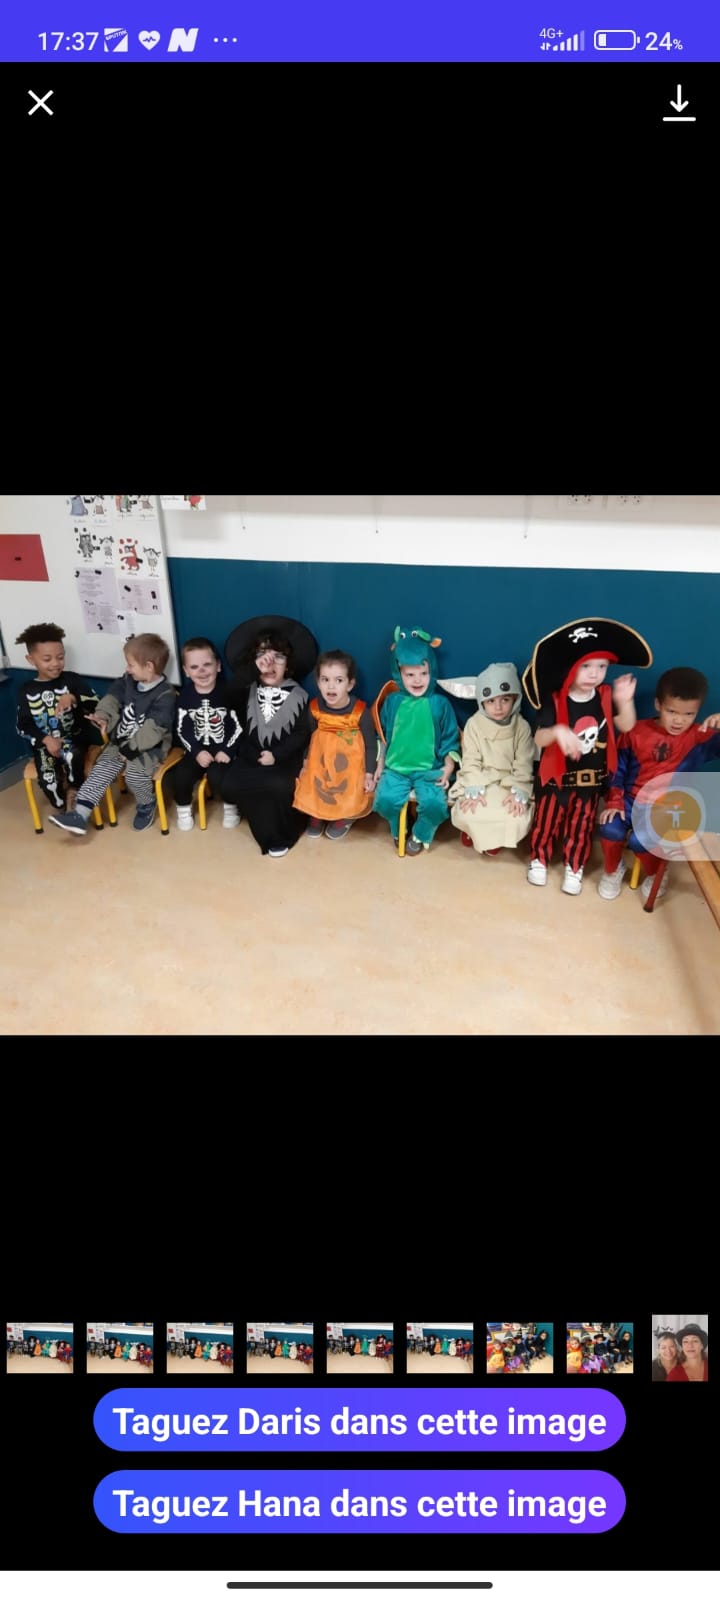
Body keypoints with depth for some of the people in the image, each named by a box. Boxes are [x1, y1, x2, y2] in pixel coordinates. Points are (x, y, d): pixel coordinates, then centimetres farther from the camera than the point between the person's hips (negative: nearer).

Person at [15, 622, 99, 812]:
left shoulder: (72, 680, -1)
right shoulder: (27, 691, 4)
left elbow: (96, 704, -7)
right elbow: (23, 725, 3)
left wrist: (73, 698, -25)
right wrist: (45, 739, -15)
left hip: (74, 738, -1)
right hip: (44, 744, 1)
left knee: (72, 757, -37)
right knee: (47, 777, -27)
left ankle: (74, 792, -6)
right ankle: (63, 810, 1)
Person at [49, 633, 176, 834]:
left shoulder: (165, 695, -18)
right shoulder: (128, 681, 5)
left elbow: (154, 729, -23)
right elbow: (113, 697, 5)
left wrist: (132, 749, -25)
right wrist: (102, 716, -17)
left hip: (149, 746, -6)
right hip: (122, 740, 6)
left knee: (135, 774, -29)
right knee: (103, 767, -13)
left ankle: (147, 806, 4)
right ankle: (80, 814, -19)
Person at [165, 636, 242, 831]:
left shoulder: (227, 692, -9)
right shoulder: (185, 695, 0)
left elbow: (239, 727, -8)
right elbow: (183, 730, -1)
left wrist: (227, 751, -19)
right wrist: (197, 751, -15)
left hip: (224, 749, -3)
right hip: (197, 749, 3)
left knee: (217, 776, -30)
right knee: (179, 776, -20)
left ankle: (230, 805, 2)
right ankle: (184, 807, 11)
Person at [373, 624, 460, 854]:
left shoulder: (440, 704, -2)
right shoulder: (392, 702, 4)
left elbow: (450, 741, 2)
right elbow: (383, 738, 14)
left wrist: (448, 770, -8)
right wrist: (380, 766, 10)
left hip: (430, 770, -2)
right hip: (396, 768, 2)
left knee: (435, 804, -26)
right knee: (385, 799, -24)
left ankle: (420, 835, 7)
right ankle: (398, 830, 10)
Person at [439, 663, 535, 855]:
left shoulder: (522, 727, -7)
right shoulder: (474, 724, -8)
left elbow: (523, 764, -7)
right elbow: (470, 761, -9)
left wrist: (519, 792, -20)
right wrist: (474, 790, -22)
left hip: (509, 783, 0)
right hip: (479, 781, 0)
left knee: (518, 818, -23)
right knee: (466, 814, -25)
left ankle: (494, 836, 14)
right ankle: (474, 830, 17)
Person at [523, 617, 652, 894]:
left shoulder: (605, 697, -9)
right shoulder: (555, 701, -20)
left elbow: (626, 726, -9)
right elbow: (539, 738, -27)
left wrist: (625, 701, -27)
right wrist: (558, 731, -49)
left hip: (590, 779, 3)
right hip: (555, 777, -2)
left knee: (581, 827, 16)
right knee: (546, 821, 14)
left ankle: (574, 868, 35)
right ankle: (539, 860, 37)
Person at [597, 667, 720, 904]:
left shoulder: (699, 737, -7)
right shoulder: (637, 731, -3)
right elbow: (618, 769, 3)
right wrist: (614, 801, -6)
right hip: (630, 800, 2)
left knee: (640, 840, -26)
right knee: (611, 829, -25)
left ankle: (657, 874, 8)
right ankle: (613, 870, 8)